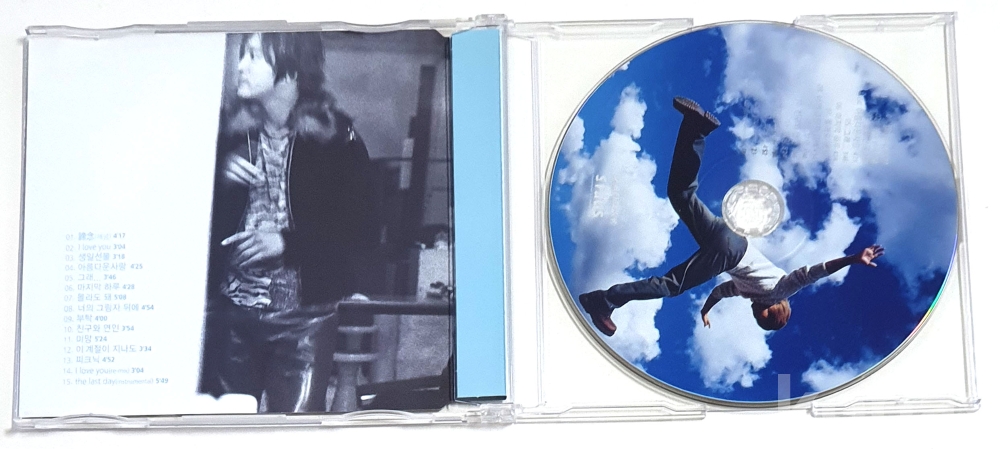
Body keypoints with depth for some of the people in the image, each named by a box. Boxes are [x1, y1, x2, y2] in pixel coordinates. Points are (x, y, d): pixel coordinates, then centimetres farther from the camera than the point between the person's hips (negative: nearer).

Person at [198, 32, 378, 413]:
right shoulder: (229, 131, 4)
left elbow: (361, 229, -6)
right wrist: (221, 180, -10)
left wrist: (287, 242, -15)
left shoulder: (336, 138, -5)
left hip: (304, 319, -3)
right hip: (232, 313, 3)